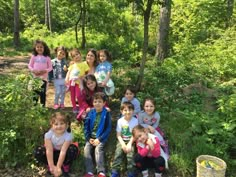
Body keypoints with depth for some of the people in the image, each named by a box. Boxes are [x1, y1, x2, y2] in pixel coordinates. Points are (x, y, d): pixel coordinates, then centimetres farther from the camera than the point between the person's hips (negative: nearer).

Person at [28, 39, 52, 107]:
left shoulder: (47, 57, -1)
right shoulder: (34, 56, 3)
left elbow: (50, 67, 0)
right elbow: (29, 65, 5)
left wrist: (45, 71, -17)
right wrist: (33, 70, -14)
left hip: (44, 78, -1)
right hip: (35, 77, 1)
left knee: (43, 92, 5)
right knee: (34, 92, 8)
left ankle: (42, 105, 15)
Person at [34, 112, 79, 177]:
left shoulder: (68, 135, -30)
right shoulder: (48, 134, -25)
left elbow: (63, 151, -32)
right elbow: (49, 151, -28)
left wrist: (58, 167, -34)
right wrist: (52, 166, -32)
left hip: (63, 155, -1)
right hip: (53, 153, 1)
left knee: (73, 149, -34)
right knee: (38, 152, -27)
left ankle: (65, 167, -8)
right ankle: (50, 166, -4)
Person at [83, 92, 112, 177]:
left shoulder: (106, 114, -6)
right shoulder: (90, 113, 4)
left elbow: (108, 129, -7)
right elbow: (86, 126, 7)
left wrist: (99, 139, -14)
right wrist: (88, 138, -5)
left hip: (101, 138, -3)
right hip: (91, 137, 3)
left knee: (98, 149, -27)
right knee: (87, 149, -20)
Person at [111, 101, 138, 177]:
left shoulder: (135, 120, -8)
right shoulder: (120, 121, -4)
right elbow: (118, 135, -3)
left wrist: (129, 144, -18)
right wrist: (123, 144, -16)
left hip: (131, 140, -1)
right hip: (122, 140, 2)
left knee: (130, 155, -22)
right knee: (118, 153, -19)